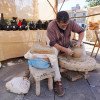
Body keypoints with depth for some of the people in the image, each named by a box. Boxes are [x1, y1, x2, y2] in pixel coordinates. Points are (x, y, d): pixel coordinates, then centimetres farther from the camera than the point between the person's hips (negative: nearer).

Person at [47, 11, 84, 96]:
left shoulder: (71, 23, -17)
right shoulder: (51, 27, -28)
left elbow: (81, 31, -6)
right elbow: (52, 43, -27)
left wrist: (79, 42, -23)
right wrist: (65, 50, -33)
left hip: (66, 45, 5)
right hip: (55, 45, -4)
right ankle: (58, 81, -33)